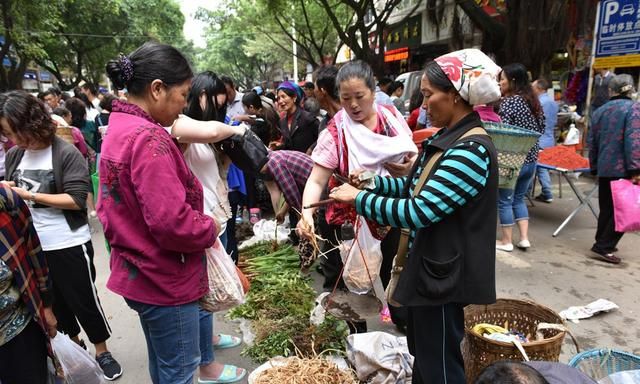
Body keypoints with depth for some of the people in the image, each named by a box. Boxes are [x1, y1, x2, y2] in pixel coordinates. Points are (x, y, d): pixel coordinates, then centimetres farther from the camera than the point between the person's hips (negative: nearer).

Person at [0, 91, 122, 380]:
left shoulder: (67, 153, -14)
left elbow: (77, 200, -19)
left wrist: (30, 195, -21)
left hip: (68, 245, -6)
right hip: (31, 246, 6)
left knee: (84, 300, 8)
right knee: (54, 302, 20)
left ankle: (102, 351, 28)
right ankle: (73, 344, 41)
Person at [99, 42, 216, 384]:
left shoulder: (117, 128, 7)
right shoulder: (150, 138, -24)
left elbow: (110, 206, 14)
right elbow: (171, 223, -29)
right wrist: (210, 229, -12)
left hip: (139, 272, 10)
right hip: (165, 278, -10)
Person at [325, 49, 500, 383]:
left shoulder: (472, 150, -24)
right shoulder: (447, 139, 8)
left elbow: (418, 212, -29)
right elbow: (416, 187, 15)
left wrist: (358, 198, -20)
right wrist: (373, 181, 2)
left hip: (444, 273, -10)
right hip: (429, 265, 10)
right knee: (422, 354, 26)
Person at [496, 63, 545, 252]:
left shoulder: (508, 102, -14)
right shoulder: (533, 101, 10)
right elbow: (541, 127, 16)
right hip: (531, 159, 8)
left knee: (505, 200, 5)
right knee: (519, 198, 19)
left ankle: (506, 241, 13)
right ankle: (524, 238, 18)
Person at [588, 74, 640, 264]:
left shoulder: (599, 111, 11)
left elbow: (592, 142, 15)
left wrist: (594, 167, 23)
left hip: (604, 169, 6)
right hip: (623, 169, -6)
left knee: (606, 208, 15)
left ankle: (602, 243, 24)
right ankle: (604, 247, 1)